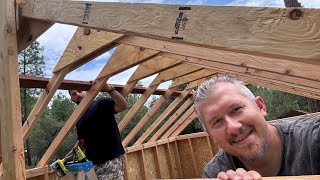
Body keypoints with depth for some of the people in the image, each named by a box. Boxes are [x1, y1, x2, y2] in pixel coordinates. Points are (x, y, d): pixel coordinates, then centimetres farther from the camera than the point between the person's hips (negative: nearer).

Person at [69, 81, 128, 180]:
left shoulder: (101, 103, -5)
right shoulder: (79, 119, 15)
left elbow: (123, 106, -23)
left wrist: (108, 88, -32)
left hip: (112, 160, -7)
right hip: (92, 163, 7)